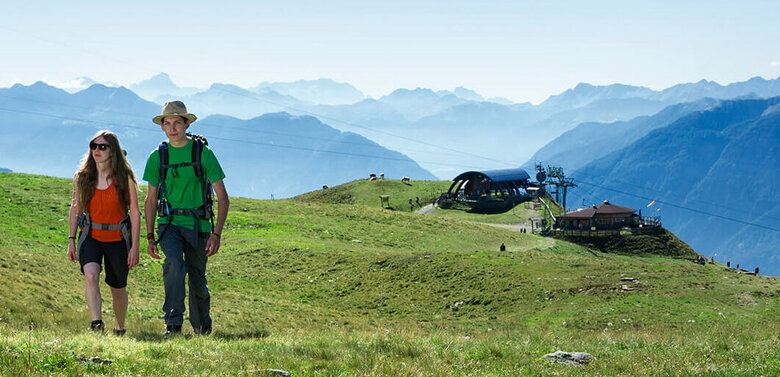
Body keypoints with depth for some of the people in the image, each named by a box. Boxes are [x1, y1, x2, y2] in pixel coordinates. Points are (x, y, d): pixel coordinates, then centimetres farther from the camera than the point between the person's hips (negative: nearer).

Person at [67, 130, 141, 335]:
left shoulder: (124, 179, -9)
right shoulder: (82, 178, -1)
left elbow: (135, 213, -5)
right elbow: (76, 208, 11)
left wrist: (135, 247, -9)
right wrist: (71, 239, 7)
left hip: (117, 238, -1)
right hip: (91, 236, 1)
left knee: (118, 288, 11)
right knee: (90, 274, -28)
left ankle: (119, 328, 35)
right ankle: (96, 323, -34)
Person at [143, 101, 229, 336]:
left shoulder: (203, 153, -4)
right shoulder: (157, 156, 4)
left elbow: (222, 197, -3)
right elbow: (151, 199, 13)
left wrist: (217, 234, -11)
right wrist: (150, 236, 7)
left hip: (198, 225, -1)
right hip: (169, 223, 1)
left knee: (197, 281, 7)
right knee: (174, 264, -28)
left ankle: (202, 329, 31)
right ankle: (173, 323, -25)